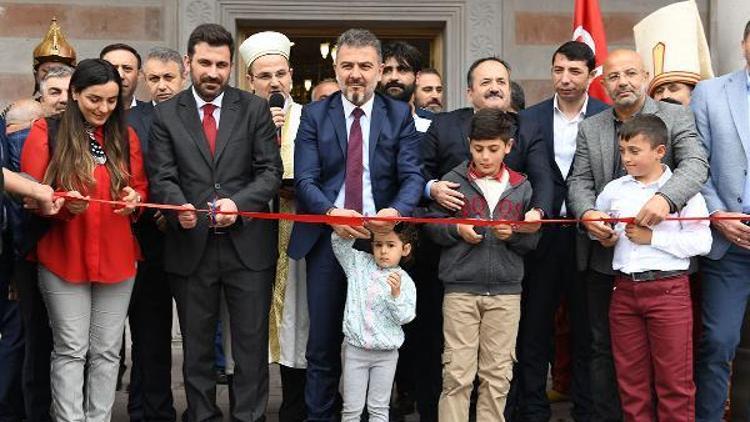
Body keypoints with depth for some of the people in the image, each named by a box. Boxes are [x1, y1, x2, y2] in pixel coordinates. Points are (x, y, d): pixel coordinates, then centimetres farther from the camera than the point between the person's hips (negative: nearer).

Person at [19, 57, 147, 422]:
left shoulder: (125, 136, 7)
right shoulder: (46, 133, -3)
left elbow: (140, 188, 14)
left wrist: (134, 198, -10)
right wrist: (64, 204, -23)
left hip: (116, 258, 3)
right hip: (64, 258, -3)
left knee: (107, 350, 7)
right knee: (71, 350, 1)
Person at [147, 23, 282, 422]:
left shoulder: (255, 109, 5)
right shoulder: (166, 115, 6)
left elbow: (271, 171, 0)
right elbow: (161, 177, -1)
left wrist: (239, 202, -18)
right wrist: (179, 207, -22)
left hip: (247, 243, 0)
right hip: (190, 245, 1)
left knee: (251, 343, 4)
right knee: (196, 345, 11)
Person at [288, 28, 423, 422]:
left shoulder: (399, 116, 5)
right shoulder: (314, 115, 5)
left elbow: (412, 176, -3)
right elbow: (305, 179, -3)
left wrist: (396, 210, -24)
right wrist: (331, 213, -22)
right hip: (327, 237, 0)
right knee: (323, 344, 5)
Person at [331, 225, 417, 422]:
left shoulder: (404, 281, -3)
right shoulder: (360, 264, 3)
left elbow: (404, 317, -8)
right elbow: (339, 244, -2)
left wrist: (396, 294, -23)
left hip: (386, 353, -1)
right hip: (355, 348, 1)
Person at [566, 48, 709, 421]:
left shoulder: (675, 117, 0)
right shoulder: (589, 128, 9)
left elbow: (695, 163, -14)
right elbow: (579, 181, 3)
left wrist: (665, 197, -34)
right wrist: (586, 212, -20)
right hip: (604, 254, 3)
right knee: (604, 347, 10)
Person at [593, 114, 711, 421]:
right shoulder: (613, 190, 9)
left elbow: (701, 242, -10)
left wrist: (652, 237, -12)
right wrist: (603, 236, 6)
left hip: (668, 289, -4)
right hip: (624, 289, 4)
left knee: (674, 380, -1)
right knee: (631, 380, 10)